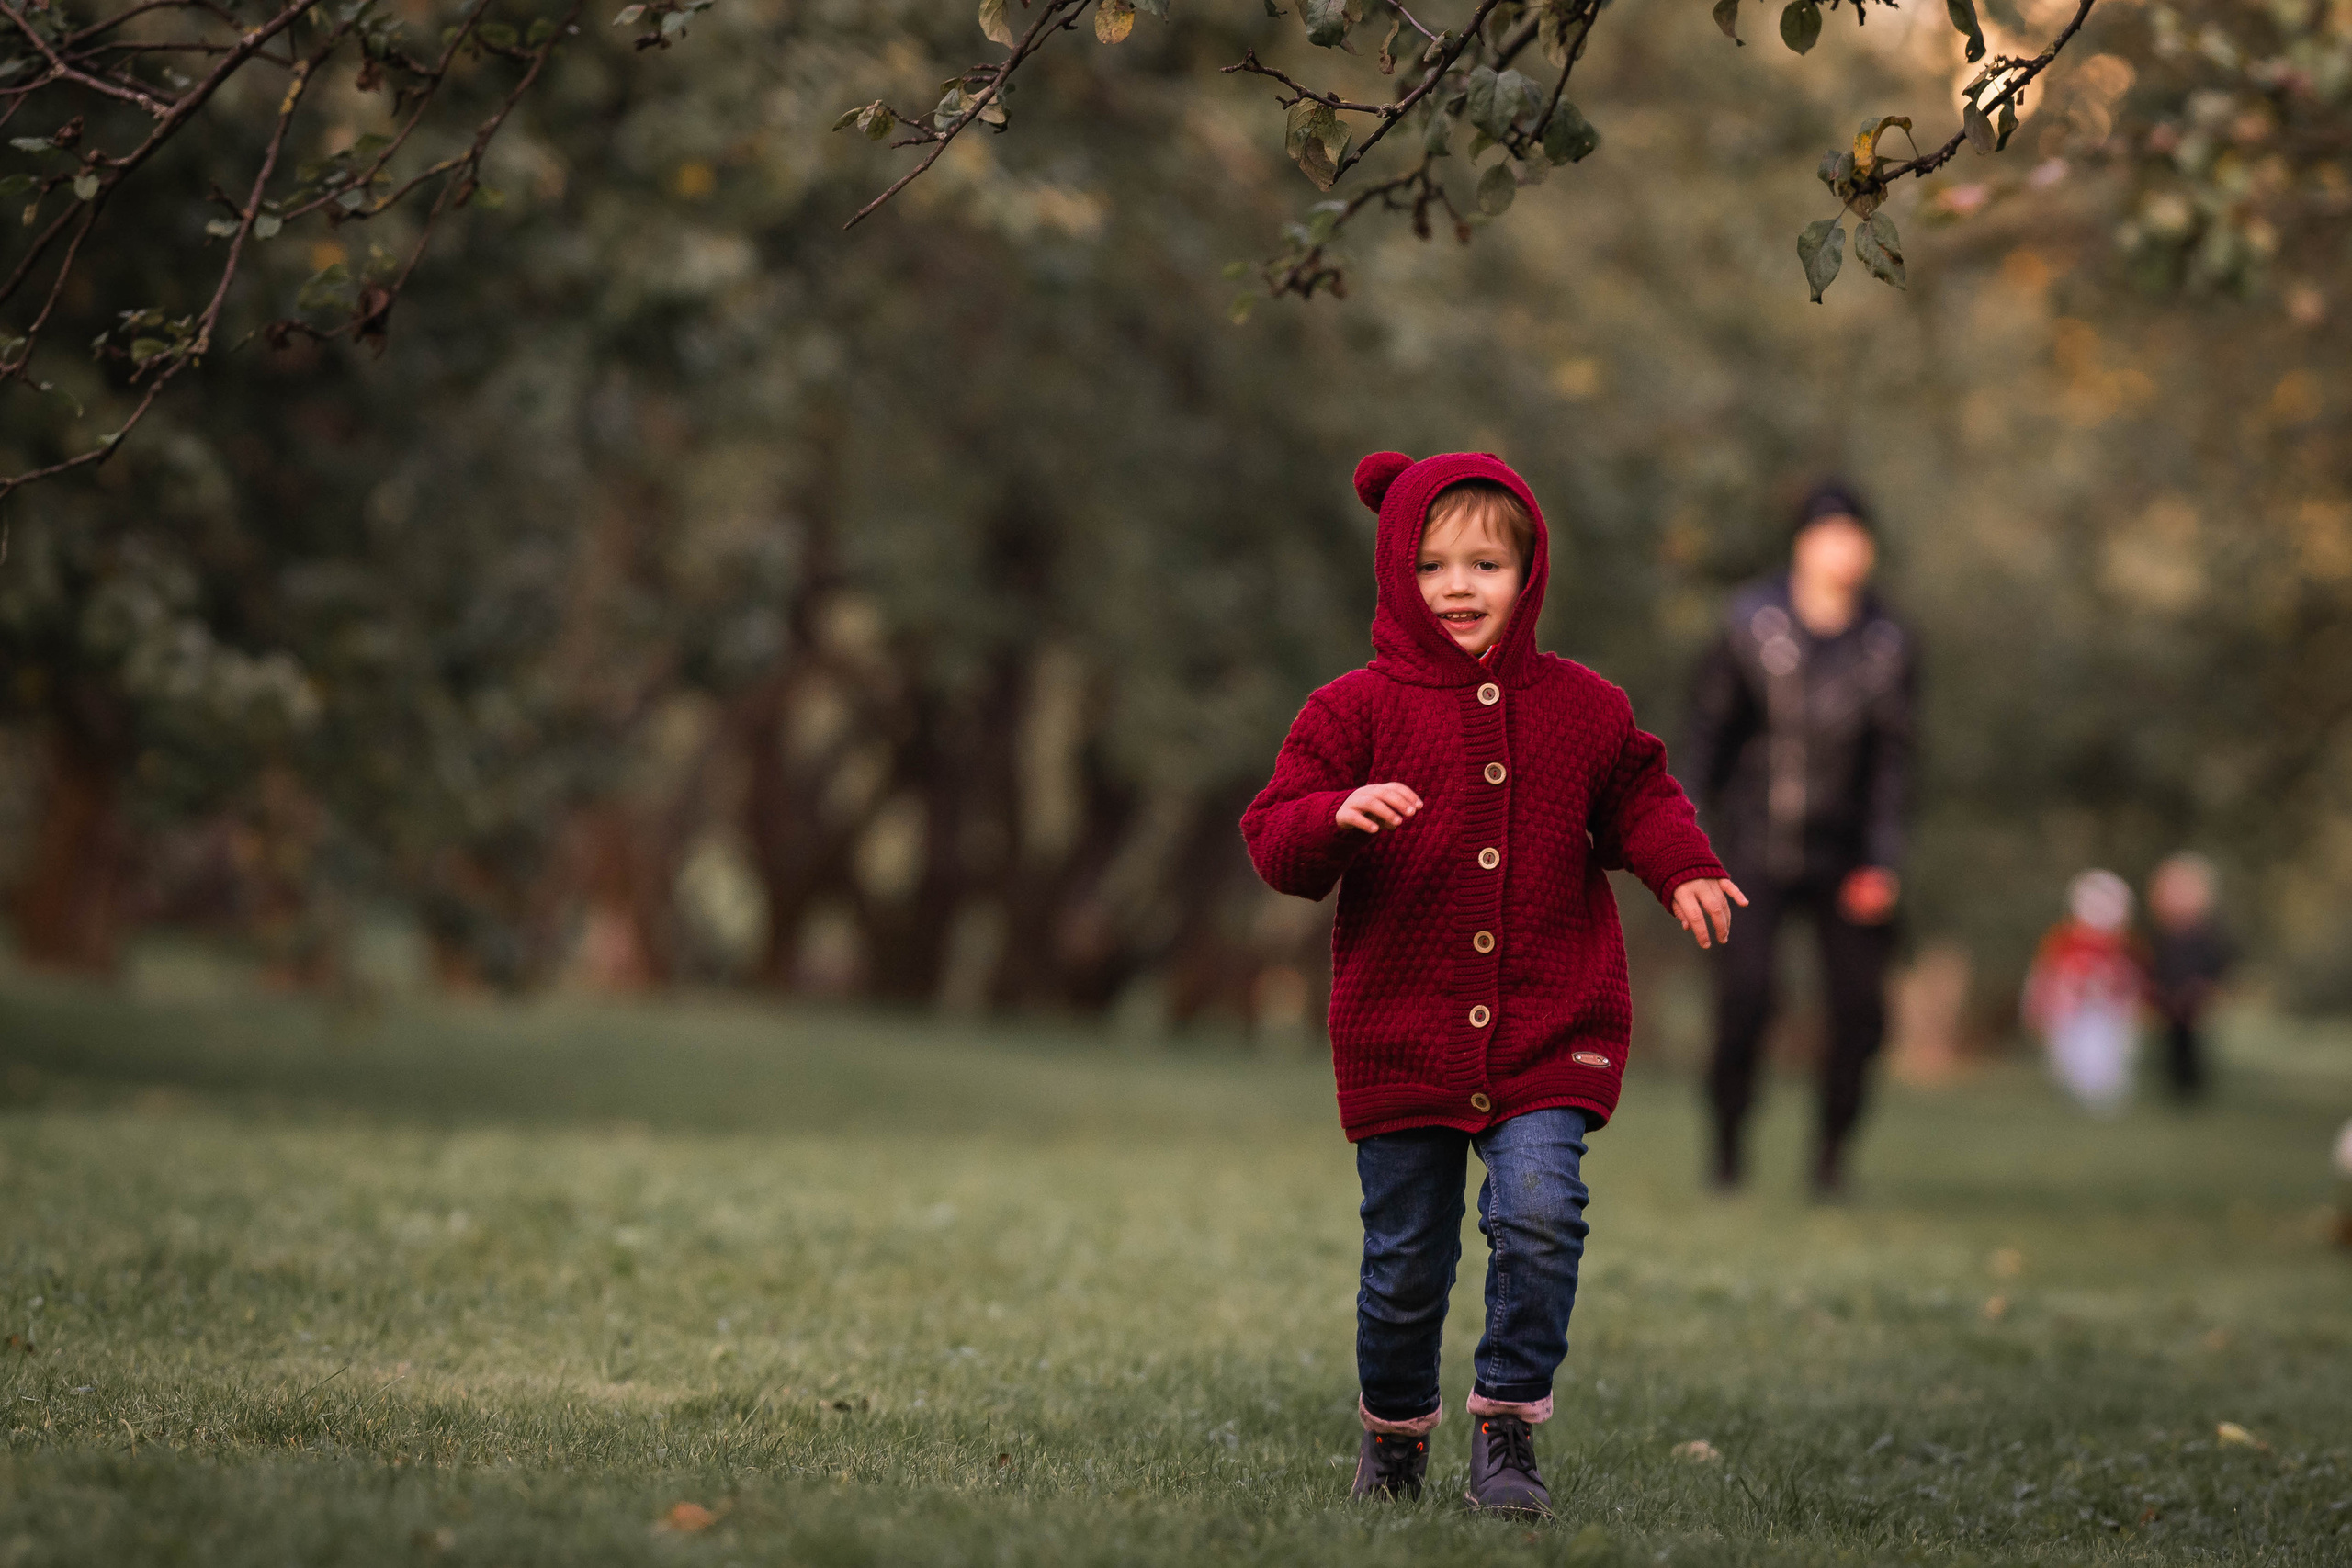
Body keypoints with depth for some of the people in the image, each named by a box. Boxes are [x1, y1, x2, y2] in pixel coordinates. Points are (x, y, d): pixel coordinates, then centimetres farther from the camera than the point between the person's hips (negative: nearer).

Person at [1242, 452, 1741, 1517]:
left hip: (1549, 1029, 1)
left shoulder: (1580, 707, 4)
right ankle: (1394, 1431, 31)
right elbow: (1274, 841, -5)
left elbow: (1636, 799, 16)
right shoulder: (1357, 711, -3)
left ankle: (1508, 1428, -6)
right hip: (1401, 1029, 0)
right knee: (1405, 1257, 7)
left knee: (1539, 1210, -19)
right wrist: (1338, 817, -26)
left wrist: (1681, 869, -3)